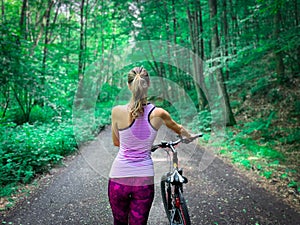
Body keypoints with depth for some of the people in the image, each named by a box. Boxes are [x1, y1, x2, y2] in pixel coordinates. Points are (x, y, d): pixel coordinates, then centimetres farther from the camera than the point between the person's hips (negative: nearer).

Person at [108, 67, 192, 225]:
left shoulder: (117, 111, -10)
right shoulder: (158, 114, -7)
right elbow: (179, 129, 15)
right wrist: (189, 136, 37)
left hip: (119, 178, 0)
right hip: (144, 180, 0)